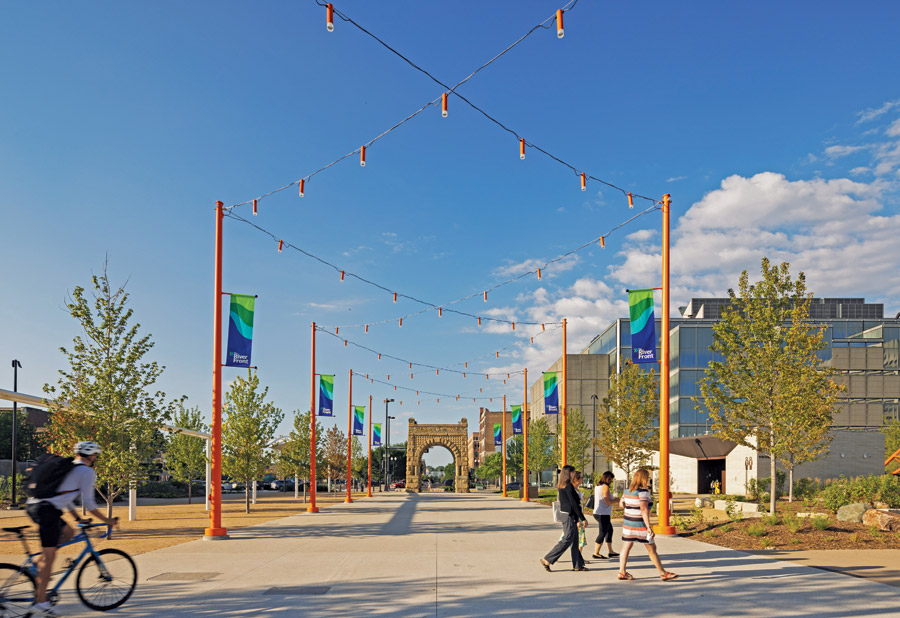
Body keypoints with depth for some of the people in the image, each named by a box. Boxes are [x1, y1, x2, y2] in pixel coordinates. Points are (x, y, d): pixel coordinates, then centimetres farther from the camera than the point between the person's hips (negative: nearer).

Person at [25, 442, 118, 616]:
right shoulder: (87, 472, -1)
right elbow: (88, 502, -3)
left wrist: (78, 518, 39)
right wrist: (107, 520, 7)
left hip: (33, 505, 9)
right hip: (47, 510, -9)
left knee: (68, 532, 24)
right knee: (49, 556, -5)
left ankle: (38, 564, 11)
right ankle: (40, 602, -4)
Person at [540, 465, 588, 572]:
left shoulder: (562, 486, 12)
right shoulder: (568, 486, -17)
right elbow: (573, 504, -19)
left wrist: (577, 519, 22)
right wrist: (583, 519, -15)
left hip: (565, 515, 10)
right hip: (569, 516, -10)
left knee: (574, 541, 13)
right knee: (567, 540, -5)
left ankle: (577, 565, 17)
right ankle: (547, 560, -3)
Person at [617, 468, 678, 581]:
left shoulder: (628, 490, 7)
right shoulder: (643, 491, -17)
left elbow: (621, 503, 19)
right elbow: (644, 510, -23)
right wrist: (649, 527, -24)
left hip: (628, 523, 7)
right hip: (640, 525, -7)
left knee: (626, 547, 10)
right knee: (652, 549, 2)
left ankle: (622, 572, 10)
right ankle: (663, 573, 9)